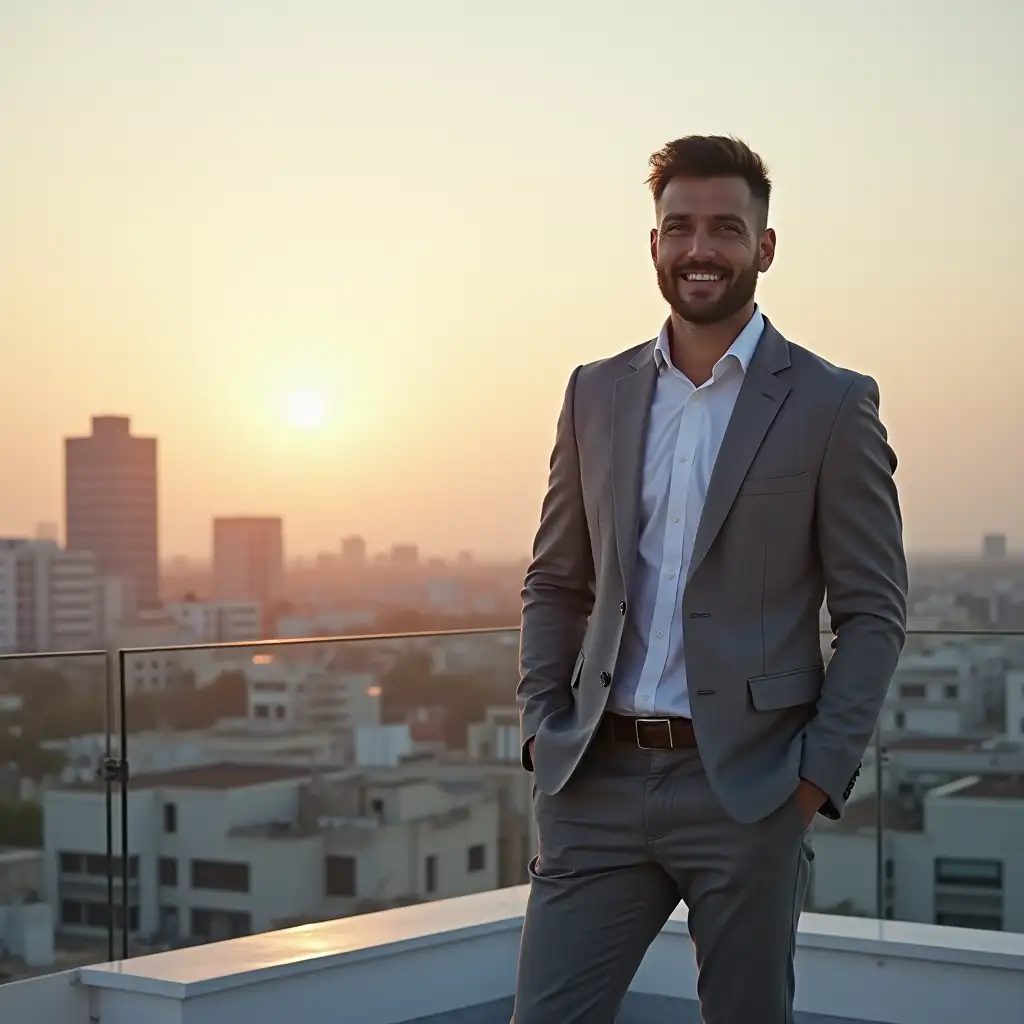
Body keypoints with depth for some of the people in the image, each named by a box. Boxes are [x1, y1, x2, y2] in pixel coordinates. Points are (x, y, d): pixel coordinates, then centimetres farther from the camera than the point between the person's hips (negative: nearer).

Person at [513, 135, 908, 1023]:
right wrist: (544, 728, 3)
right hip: (598, 784, 3)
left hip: (746, 787, -3)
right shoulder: (597, 393, 10)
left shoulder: (831, 406, -2)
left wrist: (819, 774, -9)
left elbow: (874, 611, -2)